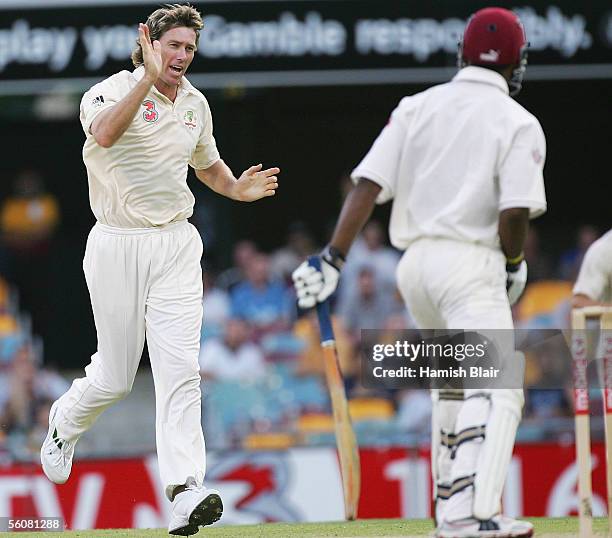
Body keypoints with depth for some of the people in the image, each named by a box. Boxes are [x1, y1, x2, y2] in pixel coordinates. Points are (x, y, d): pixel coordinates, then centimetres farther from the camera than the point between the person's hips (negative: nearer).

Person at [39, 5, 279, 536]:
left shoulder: (195, 104, 10)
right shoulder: (112, 91, -10)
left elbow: (207, 163, 27)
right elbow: (105, 134, -34)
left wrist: (238, 188, 7)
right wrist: (148, 78, -39)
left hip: (176, 245, 4)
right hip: (117, 247, -4)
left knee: (180, 368, -11)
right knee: (115, 376, 4)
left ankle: (185, 492, -19)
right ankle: (65, 422, 39)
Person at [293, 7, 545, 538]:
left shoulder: (417, 107, 10)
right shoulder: (518, 123, -3)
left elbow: (369, 185, 1)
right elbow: (515, 211, -14)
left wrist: (333, 257, -2)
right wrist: (513, 264, 5)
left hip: (413, 264, 6)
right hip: (470, 262, -6)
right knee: (495, 392, -12)